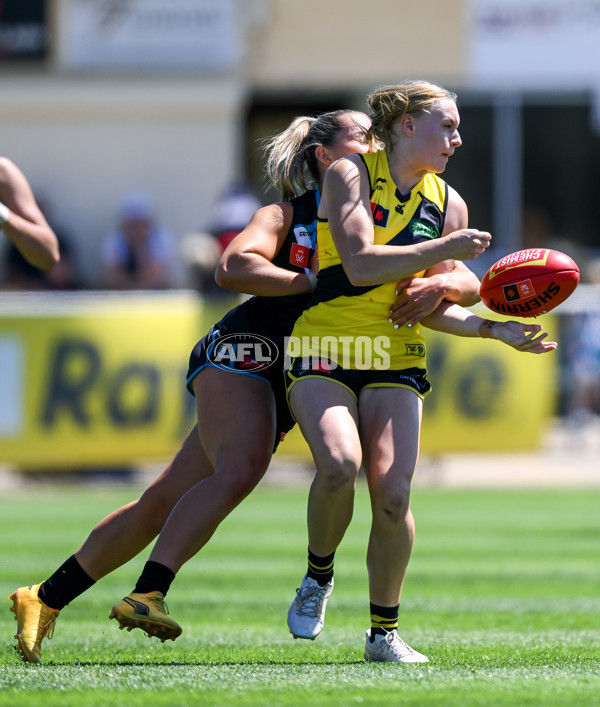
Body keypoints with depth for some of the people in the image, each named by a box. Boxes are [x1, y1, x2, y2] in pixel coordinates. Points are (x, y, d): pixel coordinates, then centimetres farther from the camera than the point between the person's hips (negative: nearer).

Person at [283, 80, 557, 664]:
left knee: (392, 495, -14)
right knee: (339, 464, -29)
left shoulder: (447, 204, 11)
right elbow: (360, 265, -16)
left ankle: (384, 633, 3)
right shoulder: (350, 174, -3)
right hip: (324, 351, -4)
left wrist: (496, 330, 0)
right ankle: (318, 577, 0)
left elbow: (430, 308, 13)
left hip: (396, 359, 4)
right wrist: (443, 250, -15)